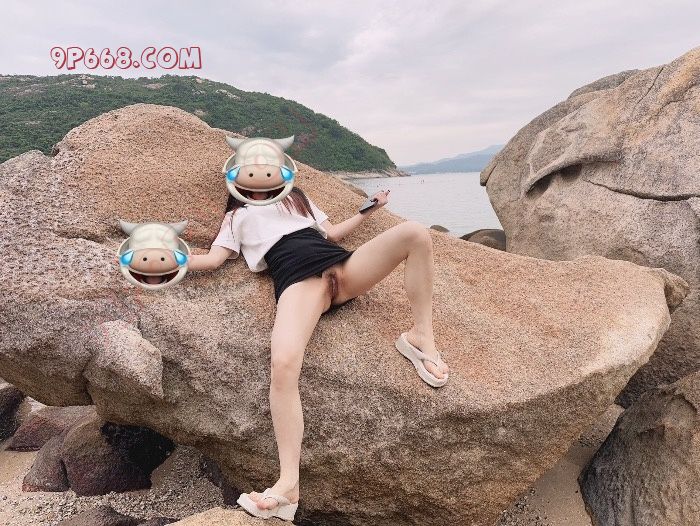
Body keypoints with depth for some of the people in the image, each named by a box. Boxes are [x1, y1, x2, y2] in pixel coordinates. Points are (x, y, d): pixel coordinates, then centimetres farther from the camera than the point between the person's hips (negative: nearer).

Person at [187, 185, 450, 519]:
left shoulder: (296, 196, 38)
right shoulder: (238, 215, 30)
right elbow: (213, 259, 19)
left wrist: (367, 211, 30)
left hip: (344, 267, 4)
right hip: (298, 278, -4)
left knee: (416, 233, -19)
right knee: (282, 363, -34)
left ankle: (420, 335, -11)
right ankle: (288, 482, -29)